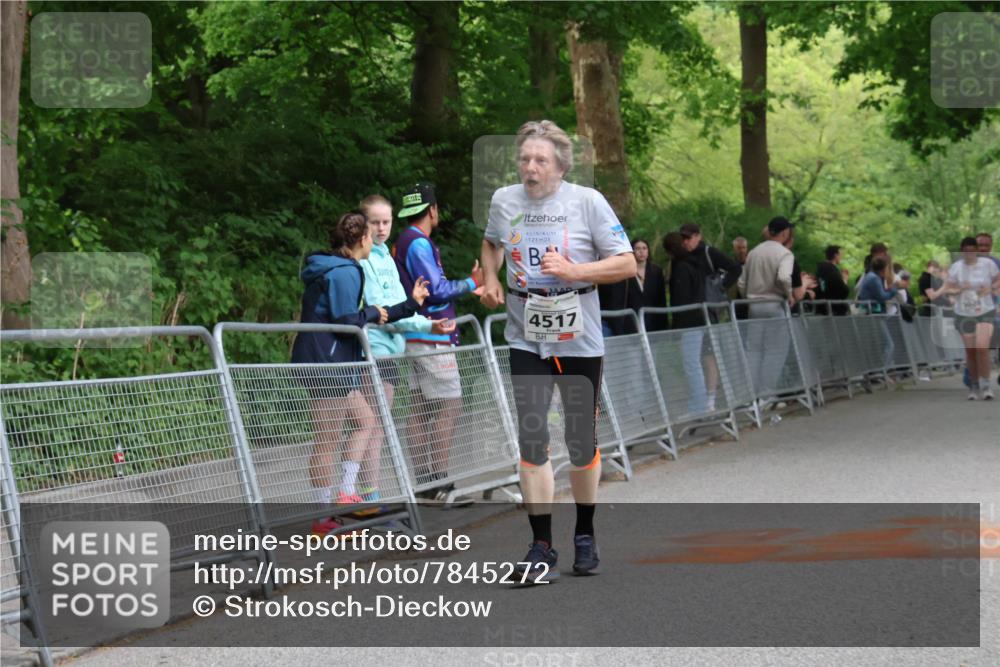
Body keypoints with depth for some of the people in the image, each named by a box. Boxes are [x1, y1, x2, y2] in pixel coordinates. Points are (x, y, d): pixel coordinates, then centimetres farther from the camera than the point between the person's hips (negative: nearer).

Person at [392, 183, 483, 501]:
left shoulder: (404, 243, 16)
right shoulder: (419, 244, -14)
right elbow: (436, 290, -18)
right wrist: (470, 284, -6)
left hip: (417, 336, 10)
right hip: (431, 339, -10)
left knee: (421, 408, 8)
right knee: (450, 405, -8)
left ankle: (425, 481, 10)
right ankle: (439, 481, -9)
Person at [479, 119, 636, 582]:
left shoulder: (587, 201, -8)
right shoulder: (503, 201, 2)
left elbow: (626, 264, -9)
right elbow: (491, 243, 25)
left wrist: (572, 270, -21)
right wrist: (490, 279, 7)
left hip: (579, 338, -2)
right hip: (525, 337, 2)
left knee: (581, 440, 8)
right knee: (531, 438, -8)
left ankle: (584, 534, 28)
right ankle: (541, 547, -3)